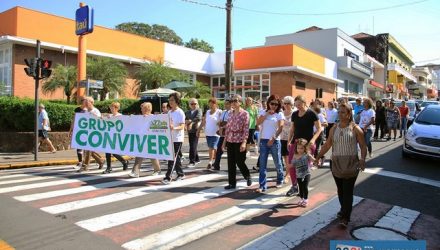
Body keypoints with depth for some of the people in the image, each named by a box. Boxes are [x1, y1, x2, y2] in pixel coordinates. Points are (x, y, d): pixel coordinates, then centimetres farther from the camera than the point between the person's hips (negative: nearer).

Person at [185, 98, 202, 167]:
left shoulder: (199, 110, 0)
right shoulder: (187, 112, 17)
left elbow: (198, 118, -16)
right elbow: (184, 119, 7)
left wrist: (191, 122, -20)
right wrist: (186, 121, -14)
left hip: (196, 130, -6)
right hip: (189, 131, 6)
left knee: (193, 146, -11)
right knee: (192, 146, 11)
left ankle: (192, 162, -8)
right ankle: (197, 159, 27)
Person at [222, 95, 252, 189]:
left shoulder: (245, 113, -7)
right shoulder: (230, 113, 9)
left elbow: (246, 129, -11)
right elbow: (227, 127, 12)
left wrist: (244, 142, -19)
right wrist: (224, 140, 11)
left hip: (239, 141, -5)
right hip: (230, 141, 5)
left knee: (240, 162, 0)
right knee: (230, 163, 6)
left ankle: (248, 176, 28)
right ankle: (232, 183, 15)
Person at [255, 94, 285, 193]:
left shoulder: (280, 114, 0)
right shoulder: (263, 112, 9)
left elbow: (280, 128, -10)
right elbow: (258, 123, -5)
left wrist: (273, 139, -19)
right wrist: (267, 114, -11)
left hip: (275, 141, -2)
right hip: (263, 140, 2)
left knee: (277, 162, 11)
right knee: (262, 164, -2)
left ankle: (280, 180, 34)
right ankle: (262, 186, 1)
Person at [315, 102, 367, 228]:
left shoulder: (355, 129, -5)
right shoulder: (334, 128, 7)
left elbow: (363, 146, -3)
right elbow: (327, 144, 11)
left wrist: (362, 159, -19)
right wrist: (318, 157, 8)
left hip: (351, 164, -4)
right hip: (336, 164, 4)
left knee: (347, 191, -4)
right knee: (340, 190, 13)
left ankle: (345, 217, 0)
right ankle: (344, 209, 32)